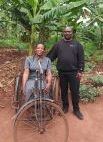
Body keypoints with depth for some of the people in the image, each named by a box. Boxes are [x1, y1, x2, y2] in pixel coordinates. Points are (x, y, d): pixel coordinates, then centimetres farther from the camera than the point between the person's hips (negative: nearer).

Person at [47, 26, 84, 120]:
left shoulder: (77, 45, 4)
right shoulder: (58, 44, 7)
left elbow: (81, 59, -1)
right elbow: (51, 56, 4)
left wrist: (80, 71, -8)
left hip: (74, 72, -1)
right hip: (62, 72, 2)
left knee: (75, 91, 4)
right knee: (63, 90, 13)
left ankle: (76, 109, 20)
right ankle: (65, 107, 30)